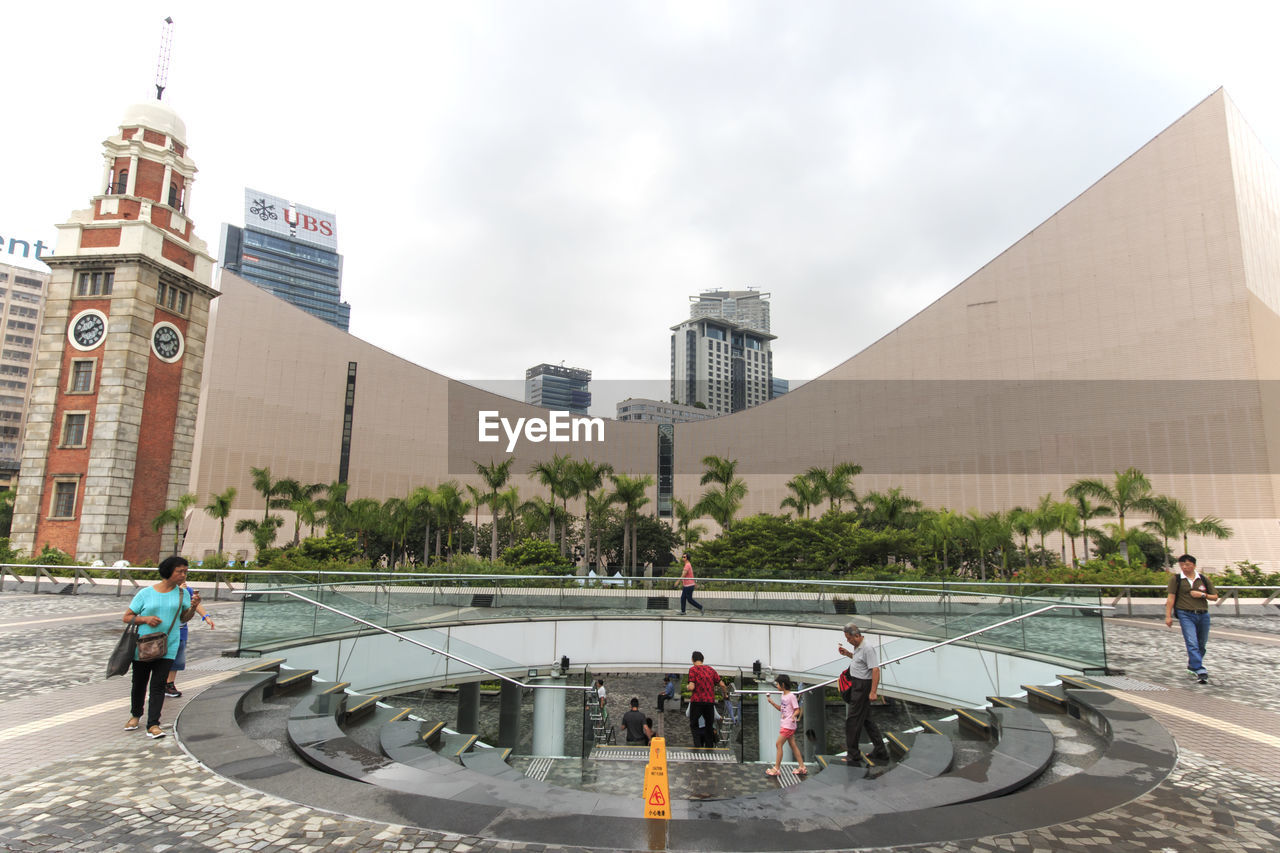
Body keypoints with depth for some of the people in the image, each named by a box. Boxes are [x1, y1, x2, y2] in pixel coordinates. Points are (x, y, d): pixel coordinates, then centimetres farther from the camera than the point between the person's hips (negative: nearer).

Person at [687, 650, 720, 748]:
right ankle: (709, 747, 15)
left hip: (697, 701, -4)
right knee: (709, 725, 16)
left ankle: (697, 744, -8)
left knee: (694, 724, 9)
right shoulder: (710, 669, 11)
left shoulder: (693, 669, -4)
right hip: (710, 701, 4)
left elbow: (692, 687, -14)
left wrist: (688, 686, 9)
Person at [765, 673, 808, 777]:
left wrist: (794, 716, -36)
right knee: (793, 745, 12)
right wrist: (772, 702, 11)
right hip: (785, 724, 9)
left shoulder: (791, 696, -16)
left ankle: (776, 768, 2)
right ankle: (802, 768, 18)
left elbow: (797, 710, -16)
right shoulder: (783, 695, 10)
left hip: (789, 725, -9)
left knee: (779, 744, -6)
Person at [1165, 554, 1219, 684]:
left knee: (1201, 644, 14)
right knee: (1192, 643, -14)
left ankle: (1192, 664, 35)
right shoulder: (1176, 579, 0)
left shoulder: (1204, 580, 7)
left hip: (1203, 615, 4)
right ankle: (1200, 671, -17)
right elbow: (1171, 597, -2)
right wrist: (1168, 616, -6)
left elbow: (1215, 597, 14)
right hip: (1186, 615, -4)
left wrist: (1202, 595, -7)